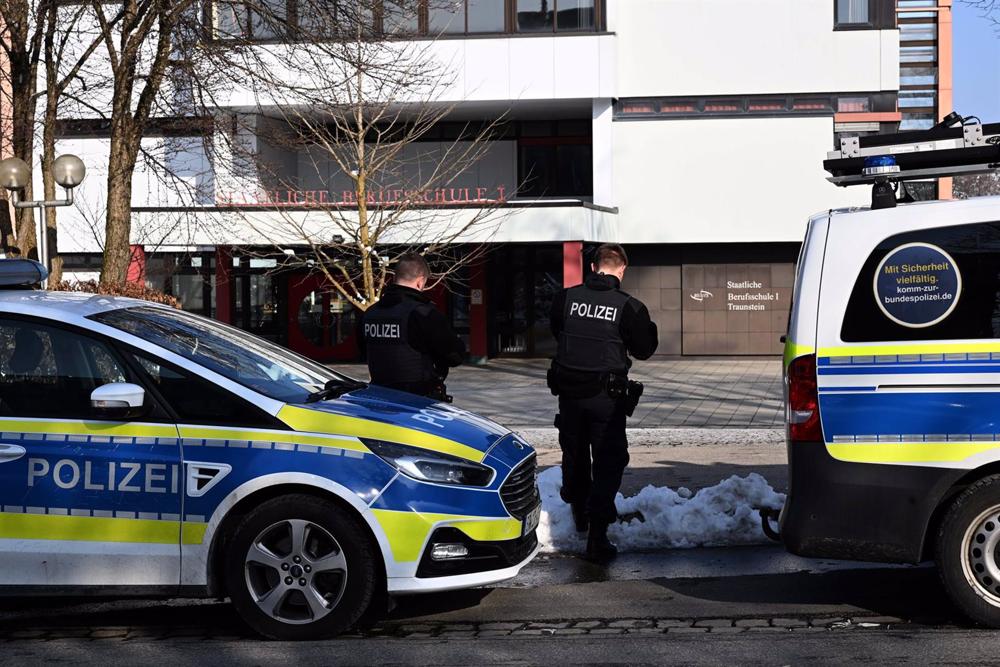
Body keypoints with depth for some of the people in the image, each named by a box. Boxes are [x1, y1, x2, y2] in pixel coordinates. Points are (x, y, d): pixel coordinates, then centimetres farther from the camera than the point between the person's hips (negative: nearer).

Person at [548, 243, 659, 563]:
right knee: (608, 463, 2)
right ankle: (597, 536, -5)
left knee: (574, 455, 21)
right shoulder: (629, 306, -11)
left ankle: (580, 514, 41)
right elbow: (644, 349, 0)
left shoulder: (566, 297, -2)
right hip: (607, 394, -3)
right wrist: (649, 329, 19)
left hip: (569, 391, 3)